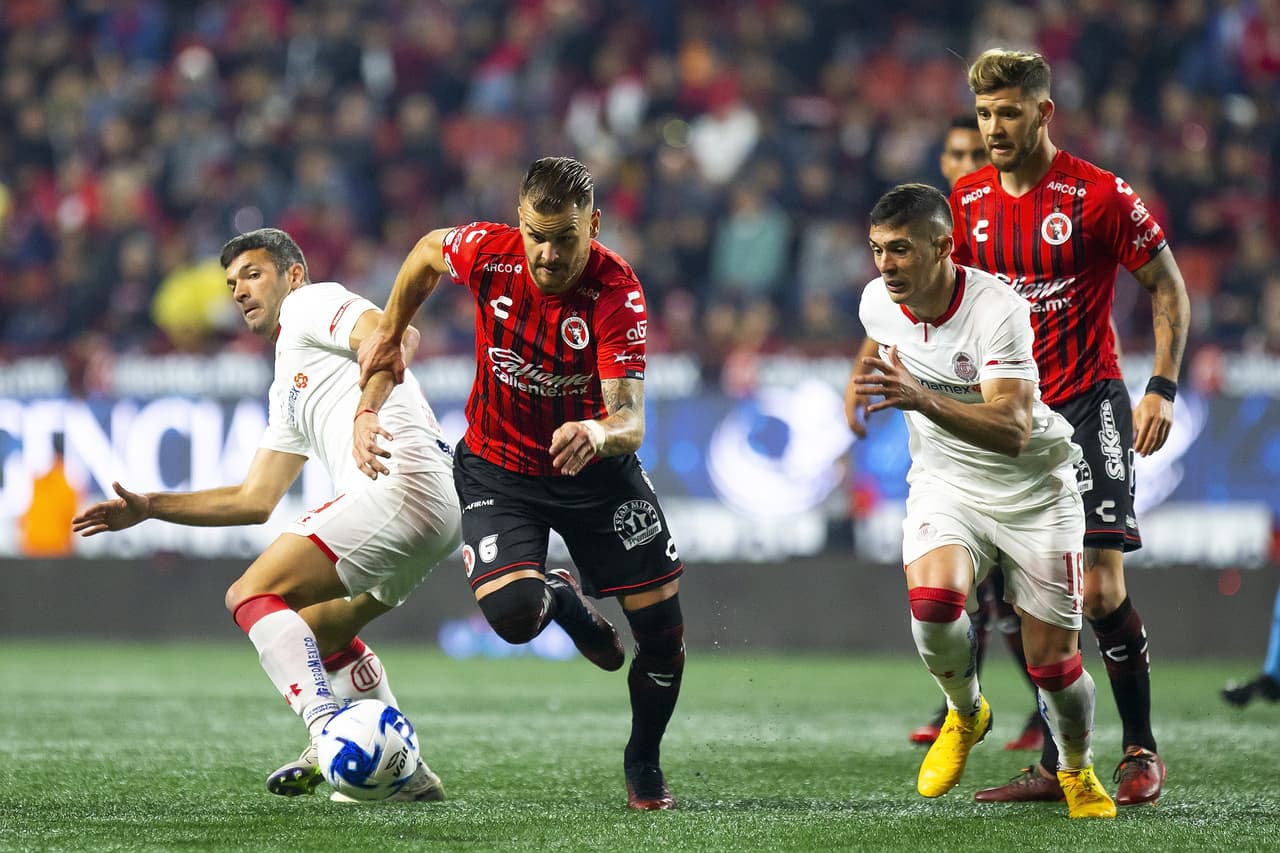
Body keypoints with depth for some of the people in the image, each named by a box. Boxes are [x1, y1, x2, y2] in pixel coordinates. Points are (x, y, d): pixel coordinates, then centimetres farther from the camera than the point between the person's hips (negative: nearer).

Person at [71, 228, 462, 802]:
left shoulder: (310, 304, 6)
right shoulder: (286, 394, 33)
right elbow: (256, 500, 31)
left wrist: (366, 411, -30)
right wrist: (148, 507, 28)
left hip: (398, 481, -10)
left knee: (253, 594, -11)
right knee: (319, 629, 26)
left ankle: (328, 732, -28)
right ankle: (409, 773, 15)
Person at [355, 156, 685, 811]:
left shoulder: (618, 293, -26)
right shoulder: (488, 253, -20)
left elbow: (629, 420, -34)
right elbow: (427, 252, 6)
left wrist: (600, 434, -56)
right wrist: (389, 332, 11)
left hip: (592, 465, 0)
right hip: (498, 468, 0)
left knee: (663, 629, -1)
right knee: (512, 613, -25)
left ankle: (643, 763, 29)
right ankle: (562, 599, 15)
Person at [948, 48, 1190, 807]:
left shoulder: (1099, 196, -10)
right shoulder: (966, 202, 4)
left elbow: (1169, 286, -2)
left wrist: (1163, 389, -9)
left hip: (1088, 403, -5)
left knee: (1101, 588, -12)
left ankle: (1142, 751, 3)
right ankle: (1058, 765, 9)